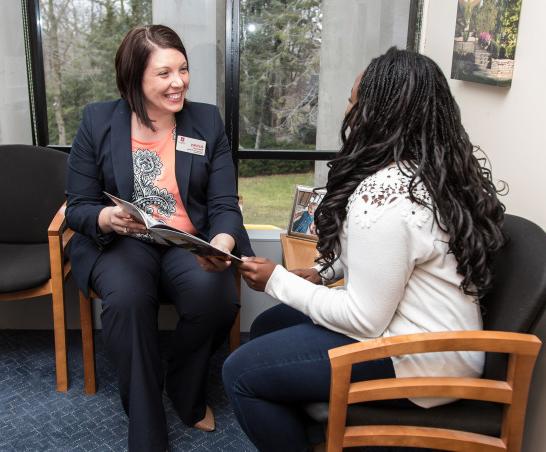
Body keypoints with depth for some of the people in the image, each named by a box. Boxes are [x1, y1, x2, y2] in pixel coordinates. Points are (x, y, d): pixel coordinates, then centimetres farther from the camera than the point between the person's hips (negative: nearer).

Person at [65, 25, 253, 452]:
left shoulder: (208, 120, 2)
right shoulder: (97, 121, -1)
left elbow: (225, 205, -3)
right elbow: (78, 207, 0)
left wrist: (222, 243, -26)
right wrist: (106, 218, -25)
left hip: (191, 242, 1)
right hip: (120, 242, 0)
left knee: (215, 294, -30)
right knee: (127, 298, -33)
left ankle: (186, 389, 4)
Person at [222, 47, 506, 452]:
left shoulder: (382, 194, -28)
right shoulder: (438, 169, 2)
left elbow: (364, 320, -24)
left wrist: (277, 280, -12)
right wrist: (322, 272, 7)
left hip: (418, 361, -9)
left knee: (240, 372, -8)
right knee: (268, 327, 17)